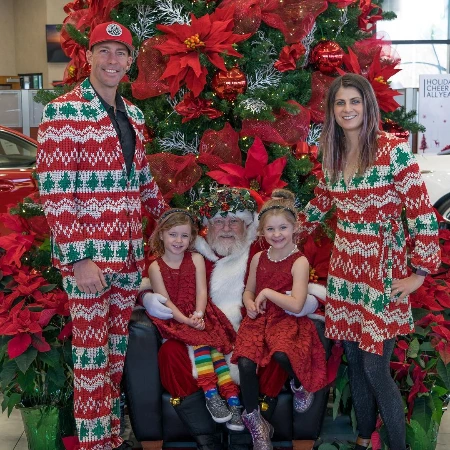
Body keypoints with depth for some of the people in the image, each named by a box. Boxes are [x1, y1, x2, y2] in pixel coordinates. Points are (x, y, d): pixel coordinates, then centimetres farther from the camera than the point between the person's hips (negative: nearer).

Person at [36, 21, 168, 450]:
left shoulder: (133, 115, 12)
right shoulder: (63, 112, -9)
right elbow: (54, 193, -14)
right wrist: (77, 258, -18)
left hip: (129, 253, 7)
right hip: (88, 255, -6)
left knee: (118, 349, 15)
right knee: (92, 352, 3)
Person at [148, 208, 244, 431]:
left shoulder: (196, 259, 9)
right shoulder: (156, 267, 2)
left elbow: (201, 291, 0)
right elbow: (165, 300, -6)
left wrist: (198, 315, -18)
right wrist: (186, 320, -18)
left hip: (199, 315, 2)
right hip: (175, 319, -2)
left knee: (213, 345, -22)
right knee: (201, 341, -28)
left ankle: (232, 399, -28)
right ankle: (211, 395, -29)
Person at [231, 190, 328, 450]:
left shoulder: (299, 262, -7)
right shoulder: (258, 258, 9)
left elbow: (296, 304, -16)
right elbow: (249, 291, 21)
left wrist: (267, 292, -12)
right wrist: (250, 303, -1)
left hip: (288, 320, -4)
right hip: (259, 319, 4)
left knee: (281, 354, -36)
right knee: (246, 362, -22)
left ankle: (299, 384, 1)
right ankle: (253, 417, 0)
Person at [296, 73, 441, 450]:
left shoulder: (394, 150, -13)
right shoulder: (333, 156, 6)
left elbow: (423, 215, -13)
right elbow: (319, 206, 23)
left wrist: (419, 272, -13)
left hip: (382, 272, -6)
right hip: (344, 271, 6)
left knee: (375, 369, -3)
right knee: (354, 363, 14)